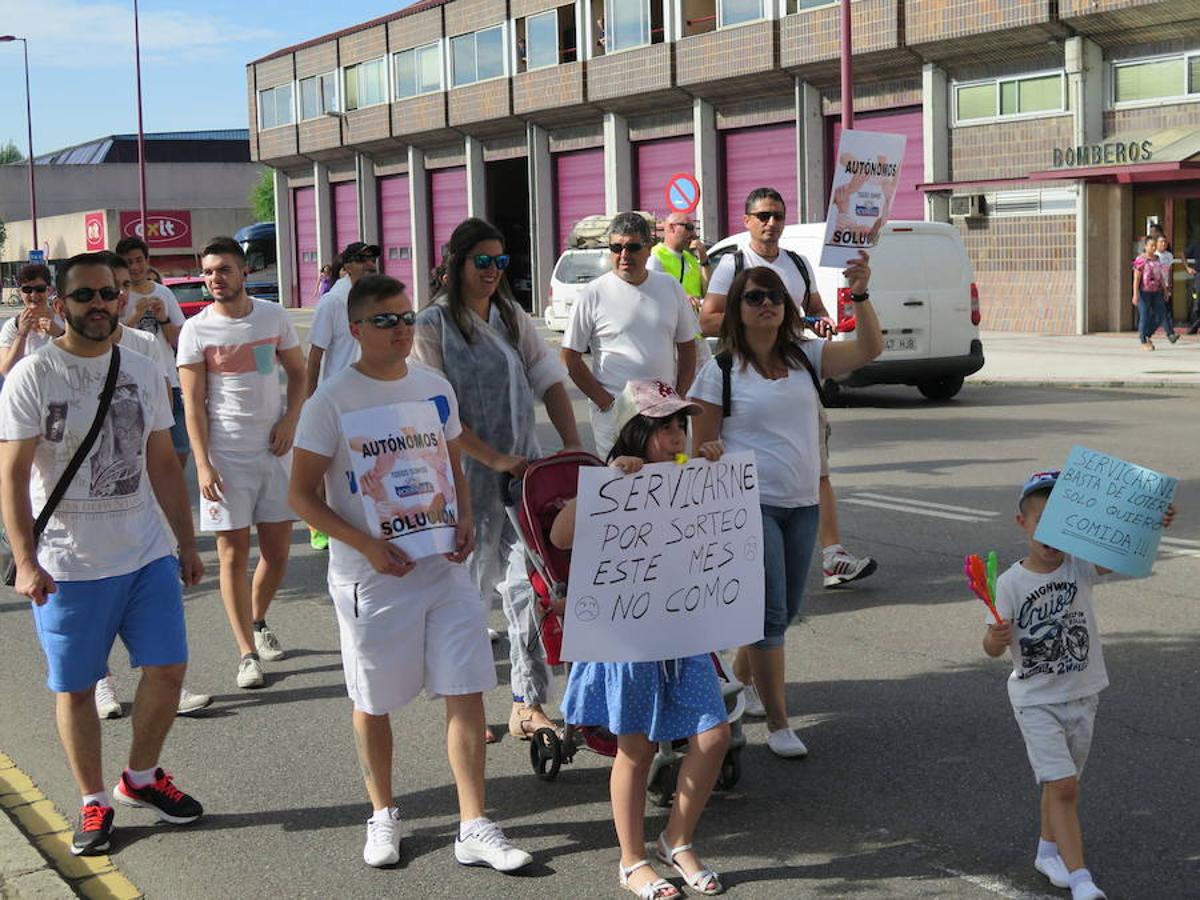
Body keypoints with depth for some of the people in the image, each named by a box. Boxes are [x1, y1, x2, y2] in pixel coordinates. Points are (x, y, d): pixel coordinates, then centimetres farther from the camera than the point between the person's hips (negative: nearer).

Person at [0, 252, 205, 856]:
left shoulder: (142, 373, 7)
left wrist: (187, 543, 12)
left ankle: (141, 777, 26)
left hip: (147, 555, 4)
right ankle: (94, 801, 23)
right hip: (68, 567, -4)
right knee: (75, 688, 6)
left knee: (167, 668, 4)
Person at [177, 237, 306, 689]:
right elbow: (193, 404, -5)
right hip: (226, 455, -3)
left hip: (274, 448, 3)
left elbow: (298, 372, 14)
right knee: (234, 555, 0)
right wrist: (203, 464, -13)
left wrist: (290, 419, -4)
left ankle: (258, 622, 34)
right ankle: (247, 653, 6)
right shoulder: (196, 330, -5)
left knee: (277, 550, 9)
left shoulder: (273, 316, 3)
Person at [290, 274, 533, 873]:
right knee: (373, 703, 10)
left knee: (467, 692, -1)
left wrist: (464, 521, -3)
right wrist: (366, 545, -19)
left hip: (442, 567, 4)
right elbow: (302, 495, -8)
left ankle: (474, 828, 7)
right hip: (372, 575, -3)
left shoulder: (436, 389, 7)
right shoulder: (332, 402, -9)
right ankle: (383, 815, 31)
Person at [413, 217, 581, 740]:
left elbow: (549, 380, 10)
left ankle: (527, 705, 8)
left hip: (524, 470, 5)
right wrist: (496, 460, -17)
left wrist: (572, 445, -3)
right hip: (469, 476, -5)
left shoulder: (512, 317, 12)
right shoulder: (433, 325, -6)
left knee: (530, 583, 1)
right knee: (469, 586, 4)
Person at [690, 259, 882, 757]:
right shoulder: (721, 371, -5)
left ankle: (740, 677, 41)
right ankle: (777, 724, 2)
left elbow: (869, 348, -5)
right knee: (770, 612, -7)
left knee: (786, 608, 16)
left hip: (802, 504, 5)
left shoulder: (807, 357, 7)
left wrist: (860, 294, -18)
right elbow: (702, 447, -4)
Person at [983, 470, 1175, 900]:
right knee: (1062, 784, -11)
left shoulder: (1080, 566, -7)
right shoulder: (1011, 582, -13)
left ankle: (1049, 851, 40)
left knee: (1061, 783, 18)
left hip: (1082, 694, 4)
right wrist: (997, 637, -35)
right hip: (1036, 700, -4)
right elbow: (993, 647, -12)